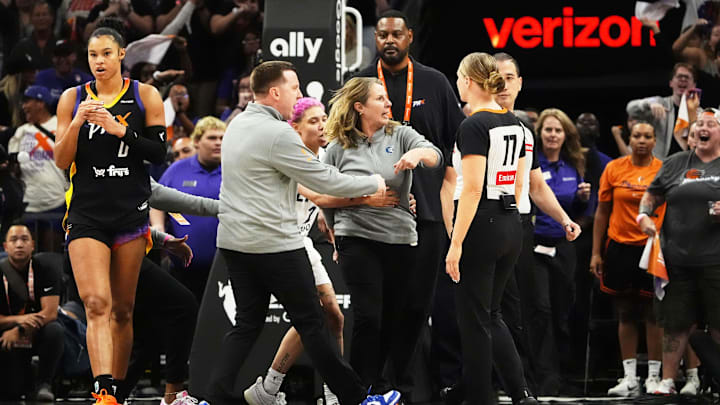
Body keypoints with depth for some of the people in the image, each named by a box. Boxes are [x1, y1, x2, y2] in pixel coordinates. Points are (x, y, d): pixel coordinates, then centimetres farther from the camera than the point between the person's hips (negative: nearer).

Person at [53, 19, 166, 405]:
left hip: (131, 211, 1)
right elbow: (61, 162, 2)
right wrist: (77, 123, -14)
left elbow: (159, 152, -1)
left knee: (122, 309, 8)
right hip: (86, 214, -1)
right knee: (96, 303, -17)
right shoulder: (72, 98, 4)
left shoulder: (144, 96, 3)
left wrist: (120, 130, -14)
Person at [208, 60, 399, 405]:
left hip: (234, 241, 8)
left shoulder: (238, 124, 11)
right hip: (274, 244, -8)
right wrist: (374, 183, 1)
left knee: (247, 322, 11)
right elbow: (325, 181, -13)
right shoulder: (277, 134, -17)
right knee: (311, 322, 0)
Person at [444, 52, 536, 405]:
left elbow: (472, 189, -20)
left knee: (474, 319, 2)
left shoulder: (474, 126, -15)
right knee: (491, 314, 17)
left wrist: (456, 244, -19)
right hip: (511, 226, 8)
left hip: (481, 228, -8)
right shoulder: (514, 124, 9)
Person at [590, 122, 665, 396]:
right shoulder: (614, 169, 3)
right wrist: (596, 253, 5)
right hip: (620, 248, 2)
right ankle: (629, 378, 12)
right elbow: (602, 212, 8)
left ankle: (654, 376, 10)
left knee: (654, 314, 1)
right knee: (625, 314, 7)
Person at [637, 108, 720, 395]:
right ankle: (667, 380, 13)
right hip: (677, 260, 3)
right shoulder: (676, 164, 13)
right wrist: (644, 216, 1)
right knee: (675, 323, 7)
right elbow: (652, 195, 20)